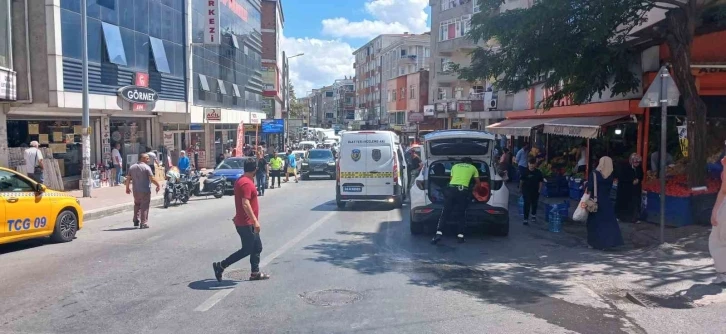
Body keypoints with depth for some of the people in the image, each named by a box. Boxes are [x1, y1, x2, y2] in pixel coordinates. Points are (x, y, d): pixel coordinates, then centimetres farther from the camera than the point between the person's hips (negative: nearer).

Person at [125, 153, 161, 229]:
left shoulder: (132, 167, 8)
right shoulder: (146, 167, -10)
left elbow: (128, 179, 9)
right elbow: (152, 179, -15)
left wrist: (127, 188, 19)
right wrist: (158, 185, -4)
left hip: (136, 191, 6)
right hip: (145, 190, -5)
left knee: (137, 205, 22)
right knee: (144, 207, 0)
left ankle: (136, 221, 21)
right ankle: (143, 223, 1)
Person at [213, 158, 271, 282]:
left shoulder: (240, 180, 10)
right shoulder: (247, 183, -21)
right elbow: (245, 203, -29)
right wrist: (255, 221, -29)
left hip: (247, 222, 10)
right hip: (246, 224, -10)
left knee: (257, 247, 16)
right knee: (247, 250, 0)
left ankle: (255, 273, 23)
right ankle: (220, 266, 5)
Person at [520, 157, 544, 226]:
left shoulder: (538, 172, -6)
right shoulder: (525, 172, -11)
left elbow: (540, 182, 2)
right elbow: (521, 181, -2)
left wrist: (539, 190, -2)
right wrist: (520, 189, 3)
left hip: (535, 191, 3)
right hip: (526, 190, -3)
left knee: (534, 203, 17)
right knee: (527, 204, -9)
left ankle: (533, 215, 42)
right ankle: (525, 219, -7)